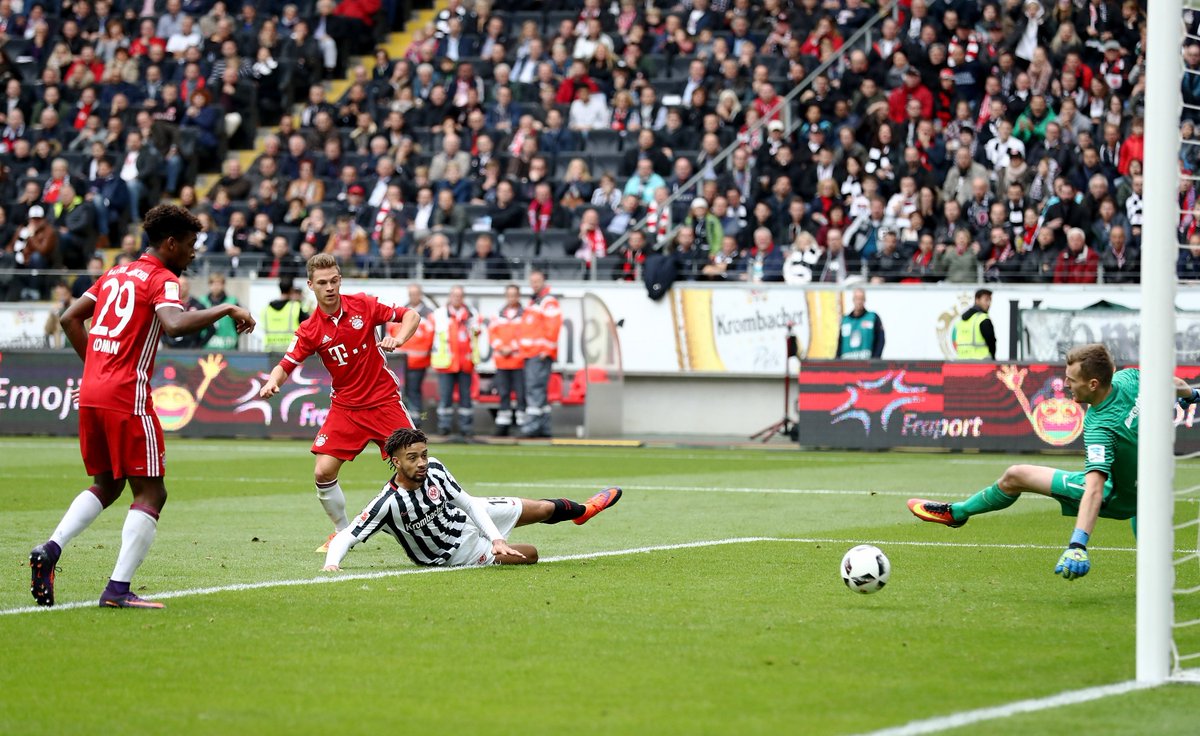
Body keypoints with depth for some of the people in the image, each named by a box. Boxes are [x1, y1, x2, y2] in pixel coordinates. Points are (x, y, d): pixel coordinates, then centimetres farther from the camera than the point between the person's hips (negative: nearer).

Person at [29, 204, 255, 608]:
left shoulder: (116, 274, 18)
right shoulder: (163, 280, -6)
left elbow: (70, 319, 20)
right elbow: (174, 324, -27)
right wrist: (226, 309, -17)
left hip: (91, 393, 8)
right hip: (127, 397, -8)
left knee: (106, 485, 21)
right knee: (151, 493, -1)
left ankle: (49, 550, 2)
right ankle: (118, 589, -8)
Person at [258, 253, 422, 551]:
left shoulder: (363, 305, -7)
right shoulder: (310, 330, -6)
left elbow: (411, 315, -3)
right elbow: (287, 364, -7)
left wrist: (398, 339, -22)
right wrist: (272, 382, -29)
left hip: (384, 401, -1)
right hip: (345, 407, 1)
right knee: (323, 472, -9)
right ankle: (343, 532, 13)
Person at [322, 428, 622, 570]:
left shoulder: (435, 469, -21)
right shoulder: (388, 503, -36)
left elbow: (468, 502, -12)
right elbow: (346, 536, -32)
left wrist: (496, 537, -21)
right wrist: (332, 563, -51)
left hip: (465, 517, 4)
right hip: (455, 553, -4)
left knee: (544, 509, 15)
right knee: (530, 555, 1)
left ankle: (580, 510, 50)